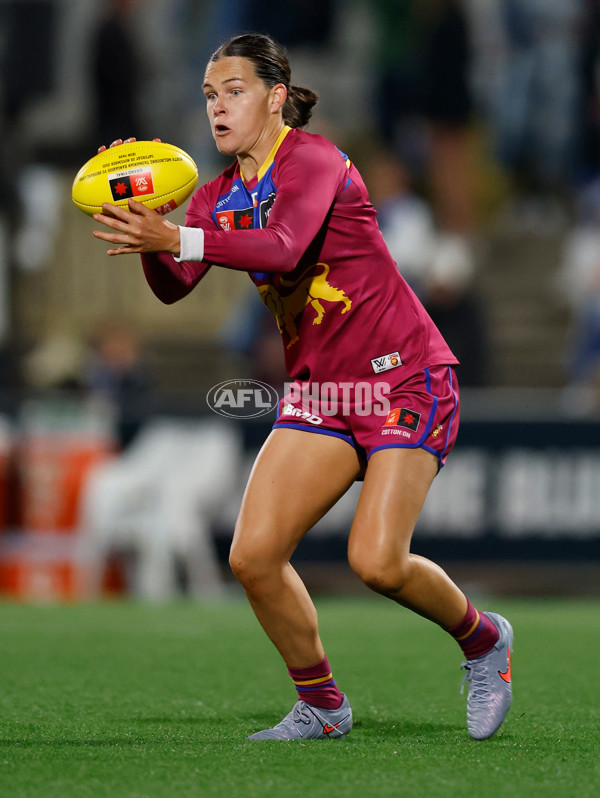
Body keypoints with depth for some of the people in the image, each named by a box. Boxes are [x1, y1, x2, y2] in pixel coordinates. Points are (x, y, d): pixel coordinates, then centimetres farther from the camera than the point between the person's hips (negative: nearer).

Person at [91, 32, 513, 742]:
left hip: (404, 380, -7)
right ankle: (321, 706, 10)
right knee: (253, 555, -9)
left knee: (377, 562, -19)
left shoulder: (313, 160, -14)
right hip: (316, 389, 7)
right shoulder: (219, 198, 8)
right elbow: (173, 287, -8)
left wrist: (177, 238, -46)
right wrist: (147, 236, -29)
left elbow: (284, 249, -34)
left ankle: (483, 639, 11)